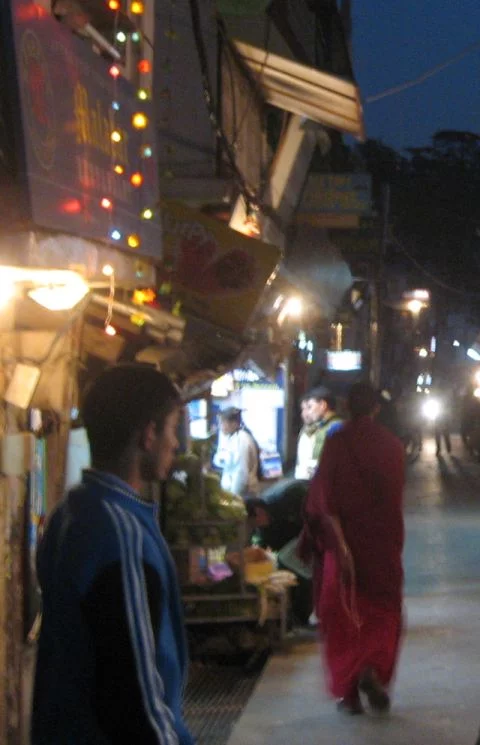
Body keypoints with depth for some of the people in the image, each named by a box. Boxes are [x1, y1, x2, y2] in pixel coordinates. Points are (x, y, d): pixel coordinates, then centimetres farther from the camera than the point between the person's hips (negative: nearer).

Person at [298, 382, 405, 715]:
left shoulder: (337, 443, -9)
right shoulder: (392, 445, -3)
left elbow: (325, 499, -16)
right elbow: (396, 494, 7)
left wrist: (339, 542, -16)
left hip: (344, 538, -1)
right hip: (383, 542, 1)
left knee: (343, 614, 9)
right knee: (383, 611, 13)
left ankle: (349, 691, 8)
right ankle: (374, 671, -10)